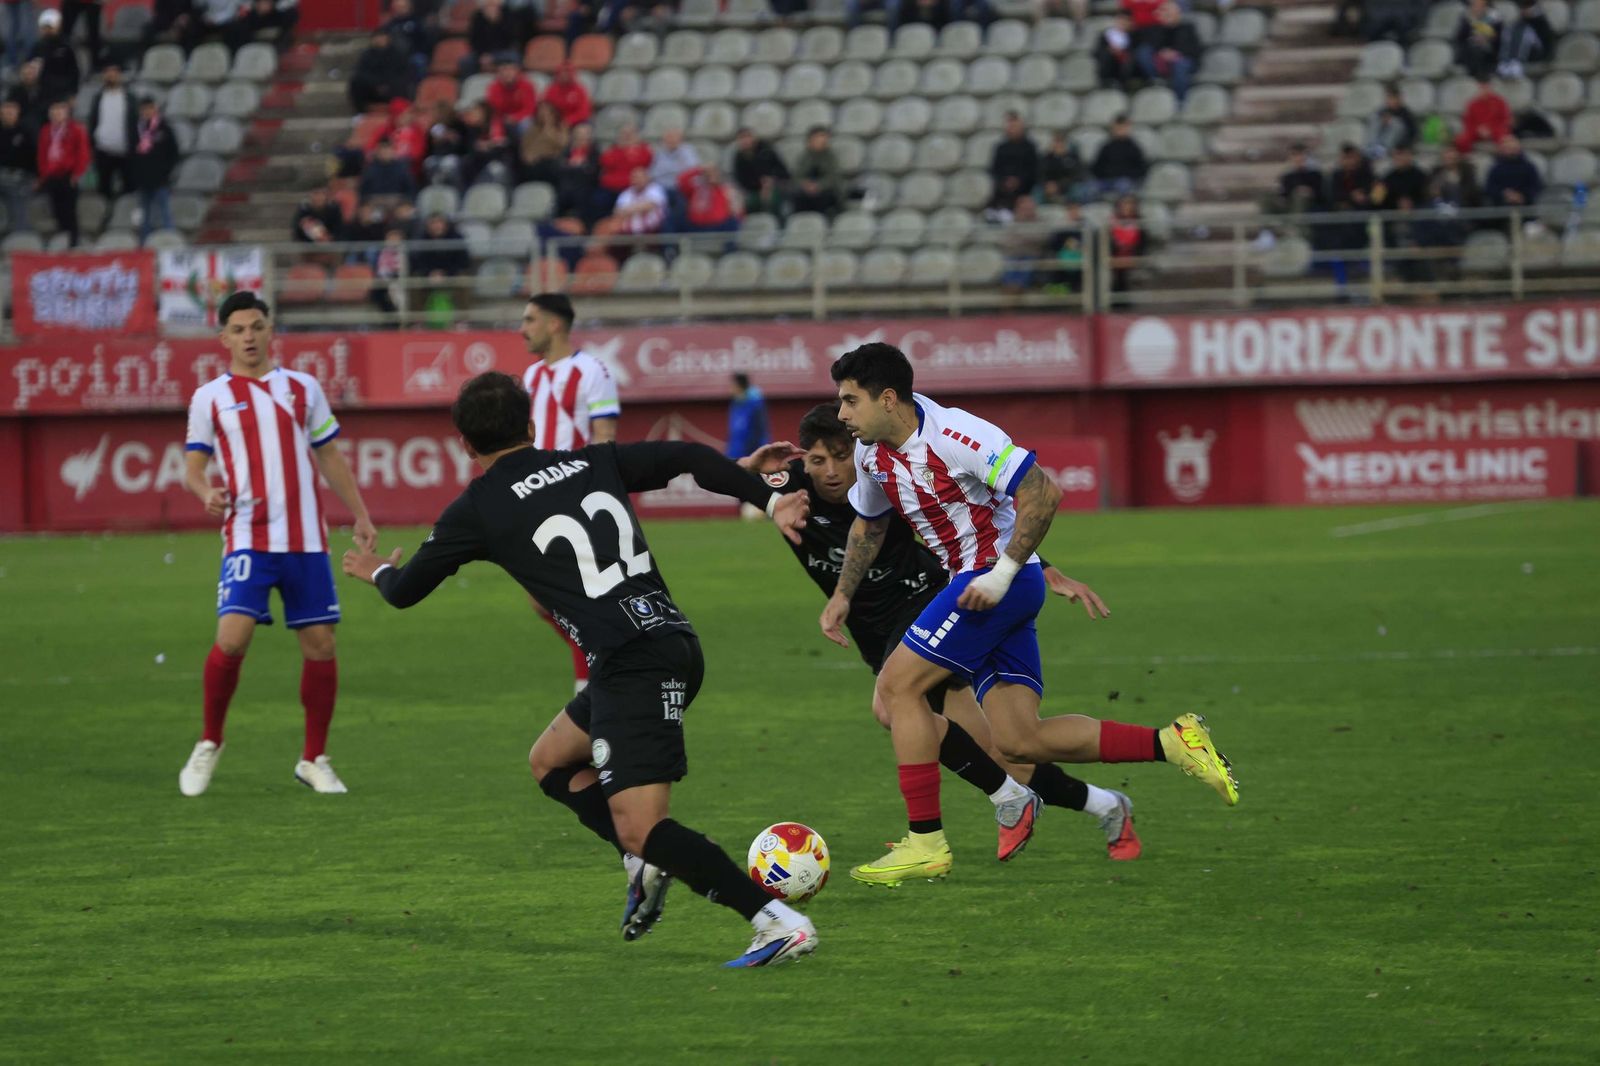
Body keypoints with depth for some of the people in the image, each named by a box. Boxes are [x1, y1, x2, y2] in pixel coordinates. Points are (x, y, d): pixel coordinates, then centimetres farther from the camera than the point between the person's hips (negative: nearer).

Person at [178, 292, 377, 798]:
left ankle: (314, 760, 15)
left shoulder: (303, 388, 11)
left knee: (320, 643, 1)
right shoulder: (210, 397, 4)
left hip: (307, 541, 3)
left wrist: (360, 517, 13)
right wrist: (207, 494, -18)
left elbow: (329, 457, 17)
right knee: (232, 637, -18)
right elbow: (193, 467, 5)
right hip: (247, 540, -3)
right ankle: (209, 744, 3)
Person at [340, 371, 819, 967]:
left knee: (640, 828, -11)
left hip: (634, 665, -8)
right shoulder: (594, 463, 17)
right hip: (675, 639, 8)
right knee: (550, 763, 24)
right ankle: (647, 864, 9)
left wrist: (379, 572, 39)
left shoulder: (480, 509, 3)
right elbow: (689, 458, 9)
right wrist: (770, 501, 9)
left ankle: (778, 923, -21)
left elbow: (404, 592, 16)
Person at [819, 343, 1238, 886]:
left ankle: (925, 842, -8)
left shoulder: (952, 435, -20)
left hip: (1005, 580, -9)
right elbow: (869, 522, 26)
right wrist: (842, 594, 18)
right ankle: (1171, 743, 3)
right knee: (1020, 742, -1)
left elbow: (1043, 494, -22)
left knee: (898, 684, -12)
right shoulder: (871, 451, 6)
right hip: (975, 584, 9)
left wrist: (1002, 573, -24)